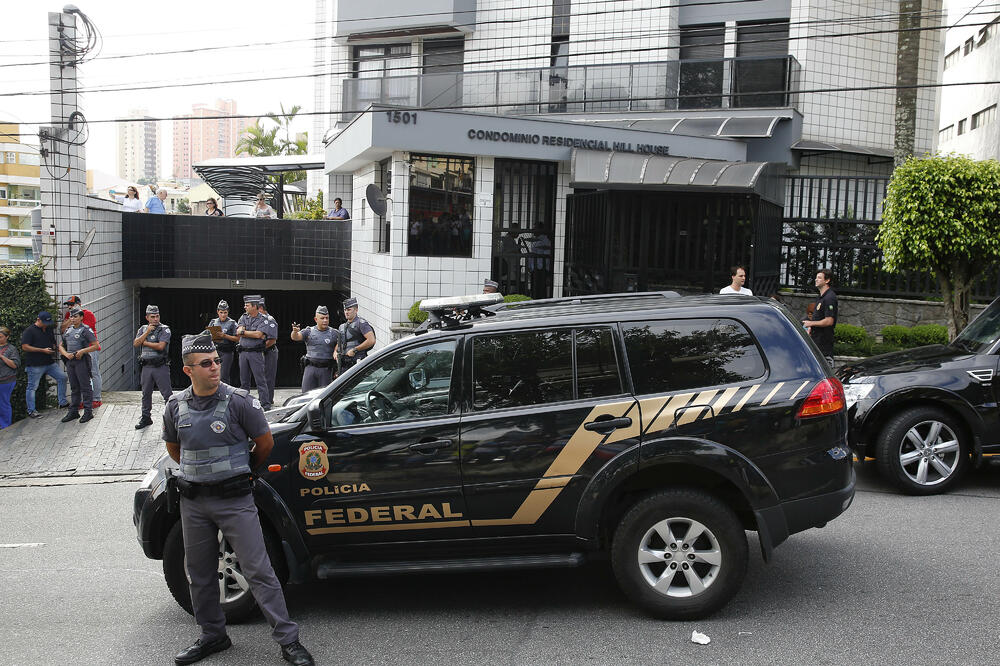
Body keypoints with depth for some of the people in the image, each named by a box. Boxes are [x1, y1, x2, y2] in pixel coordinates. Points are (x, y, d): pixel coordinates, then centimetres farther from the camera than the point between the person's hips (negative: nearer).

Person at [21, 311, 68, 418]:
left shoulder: (49, 329, 15)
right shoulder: (29, 331, -7)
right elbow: (25, 347, -14)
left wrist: (55, 348, 4)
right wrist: (43, 350, -17)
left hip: (50, 363, 7)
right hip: (35, 365, -7)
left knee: (62, 377, -1)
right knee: (32, 387, 0)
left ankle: (62, 402, 8)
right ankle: (31, 411, 7)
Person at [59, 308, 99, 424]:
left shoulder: (86, 330, -4)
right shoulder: (68, 330, 16)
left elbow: (96, 345, -8)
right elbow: (61, 346, 21)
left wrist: (82, 351, -17)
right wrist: (66, 354, 1)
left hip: (82, 361, -7)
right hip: (70, 361, 7)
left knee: (85, 387, -4)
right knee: (74, 387, 12)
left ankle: (88, 411, 0)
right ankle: (73, 411, 17)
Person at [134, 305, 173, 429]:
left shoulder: (164, 329, -5)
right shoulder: (143, 329, 12)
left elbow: (161, 346, -18)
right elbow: (135, 344, -1)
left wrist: (145, 342, -6)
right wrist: (147, 332, -9)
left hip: (161, 366, -5)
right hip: (146, 366, 5)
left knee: (167, 393, -5)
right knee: (146, 393, 14)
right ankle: (146, 418, 26)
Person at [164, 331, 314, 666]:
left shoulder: (239, 401, -11)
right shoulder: (176, 406, 2)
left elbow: (265, 442, 0)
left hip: (235, 500, -4)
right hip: (193, 502, 5)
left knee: (259, 571, -5)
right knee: (199, 574, 14)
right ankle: (212, 635, 32)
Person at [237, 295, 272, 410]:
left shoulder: (263, 320, -3)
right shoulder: (244, 317, 11)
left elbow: (258, 334, -15)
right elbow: (239, 332, -1)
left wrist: (244, 332, -6)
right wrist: (252, 334, -14)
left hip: (256, 353, -5)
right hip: (243, 352, 5)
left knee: (260, 380, -5)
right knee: (244, 381, 11)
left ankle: (265, 404, -3)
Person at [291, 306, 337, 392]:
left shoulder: (333, 333, 3)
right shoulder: (309, 331, 6)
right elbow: (296, 337, -8)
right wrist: (295, 331, -32)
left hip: (326, 369, -1)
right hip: (310, 368, 1)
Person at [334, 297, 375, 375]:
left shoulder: (361, 323, -5)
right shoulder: (342, 327, 20)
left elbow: (371, 340, -16)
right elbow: (338, 343, 31)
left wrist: (354, 350, -15)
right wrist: (335, 351, 7)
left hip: (357, 363, -7)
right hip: (344, 365, 7)